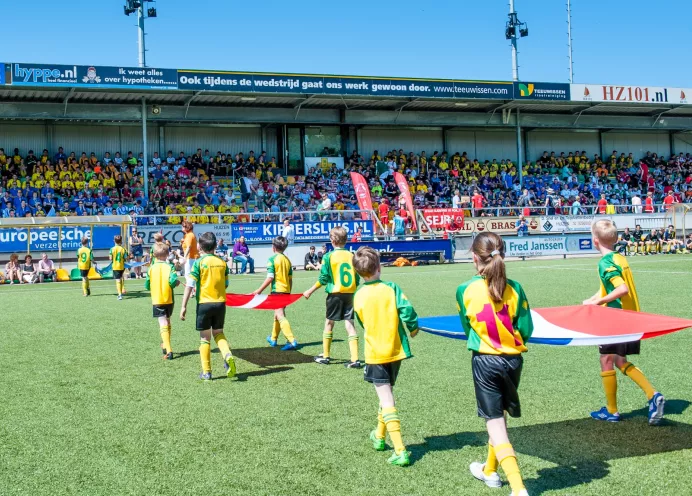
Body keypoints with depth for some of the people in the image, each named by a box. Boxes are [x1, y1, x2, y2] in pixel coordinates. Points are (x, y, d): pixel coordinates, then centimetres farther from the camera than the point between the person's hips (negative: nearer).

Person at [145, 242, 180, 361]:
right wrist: (178, 283, 0)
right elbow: (173, 281, -21)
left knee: (163, 324, -9)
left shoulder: (151, 268, -1)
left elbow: (147, 286, 3)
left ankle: (168, 350, -23)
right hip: (169, 300, 1)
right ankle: (165, 345, 36)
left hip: (157, 301, -1)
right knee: (167, 322, 21)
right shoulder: (169, 267, -6)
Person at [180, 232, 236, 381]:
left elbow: (189, 285, -12)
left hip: (204, 303, -3)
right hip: (220, 302, 3)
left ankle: (206, 372, 9)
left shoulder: (199, 262, -7)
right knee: (218, 333, 18)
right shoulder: (222, 262, 4)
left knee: (205, 337, 7)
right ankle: (228, 355, -10)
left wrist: (184, 306, -10)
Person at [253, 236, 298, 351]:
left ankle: (292, 341, -26)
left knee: (280, 316, -12)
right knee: (277, 315, 22)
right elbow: (290, 279, 13)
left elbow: (270, 277, -15)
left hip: (277, 290, -7)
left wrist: (259, 290, -11)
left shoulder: (272, 259, -8)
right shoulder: (287, 260, 11)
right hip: (286, 290, 7)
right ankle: (273, 339, 36)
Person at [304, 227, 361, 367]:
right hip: (349, 294, 3)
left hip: (335, 294, -3)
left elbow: (323, 279, -7)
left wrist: (310, 291, 3)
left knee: (329, 323, 13)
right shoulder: (351, 256, 3)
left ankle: (325, 356, 23)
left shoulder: (328, 256, -7)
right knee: (349, 324, 2)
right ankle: (355, 359, -4)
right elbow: (357, 279, 6)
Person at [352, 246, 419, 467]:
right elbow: (407, 310, -17)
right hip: (395, 351, 2)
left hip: (375, 354, -2)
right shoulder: (391, 288, -9)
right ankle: (380, 436, 40)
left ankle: (400, 451, -14)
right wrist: (413, 328, 1)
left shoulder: (358, 297, -4)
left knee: (386, 401, -4)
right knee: (388, 393, 23)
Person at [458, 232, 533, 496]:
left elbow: (467, 327, 3)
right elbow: (526, 329, -3)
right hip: (513, 360, 3)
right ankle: (490, 471, 41)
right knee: (499, 417, 23)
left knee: (495, 423, 1)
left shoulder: (465, 290, -11)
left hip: (485, 362, -3)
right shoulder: (514, 288, -8)